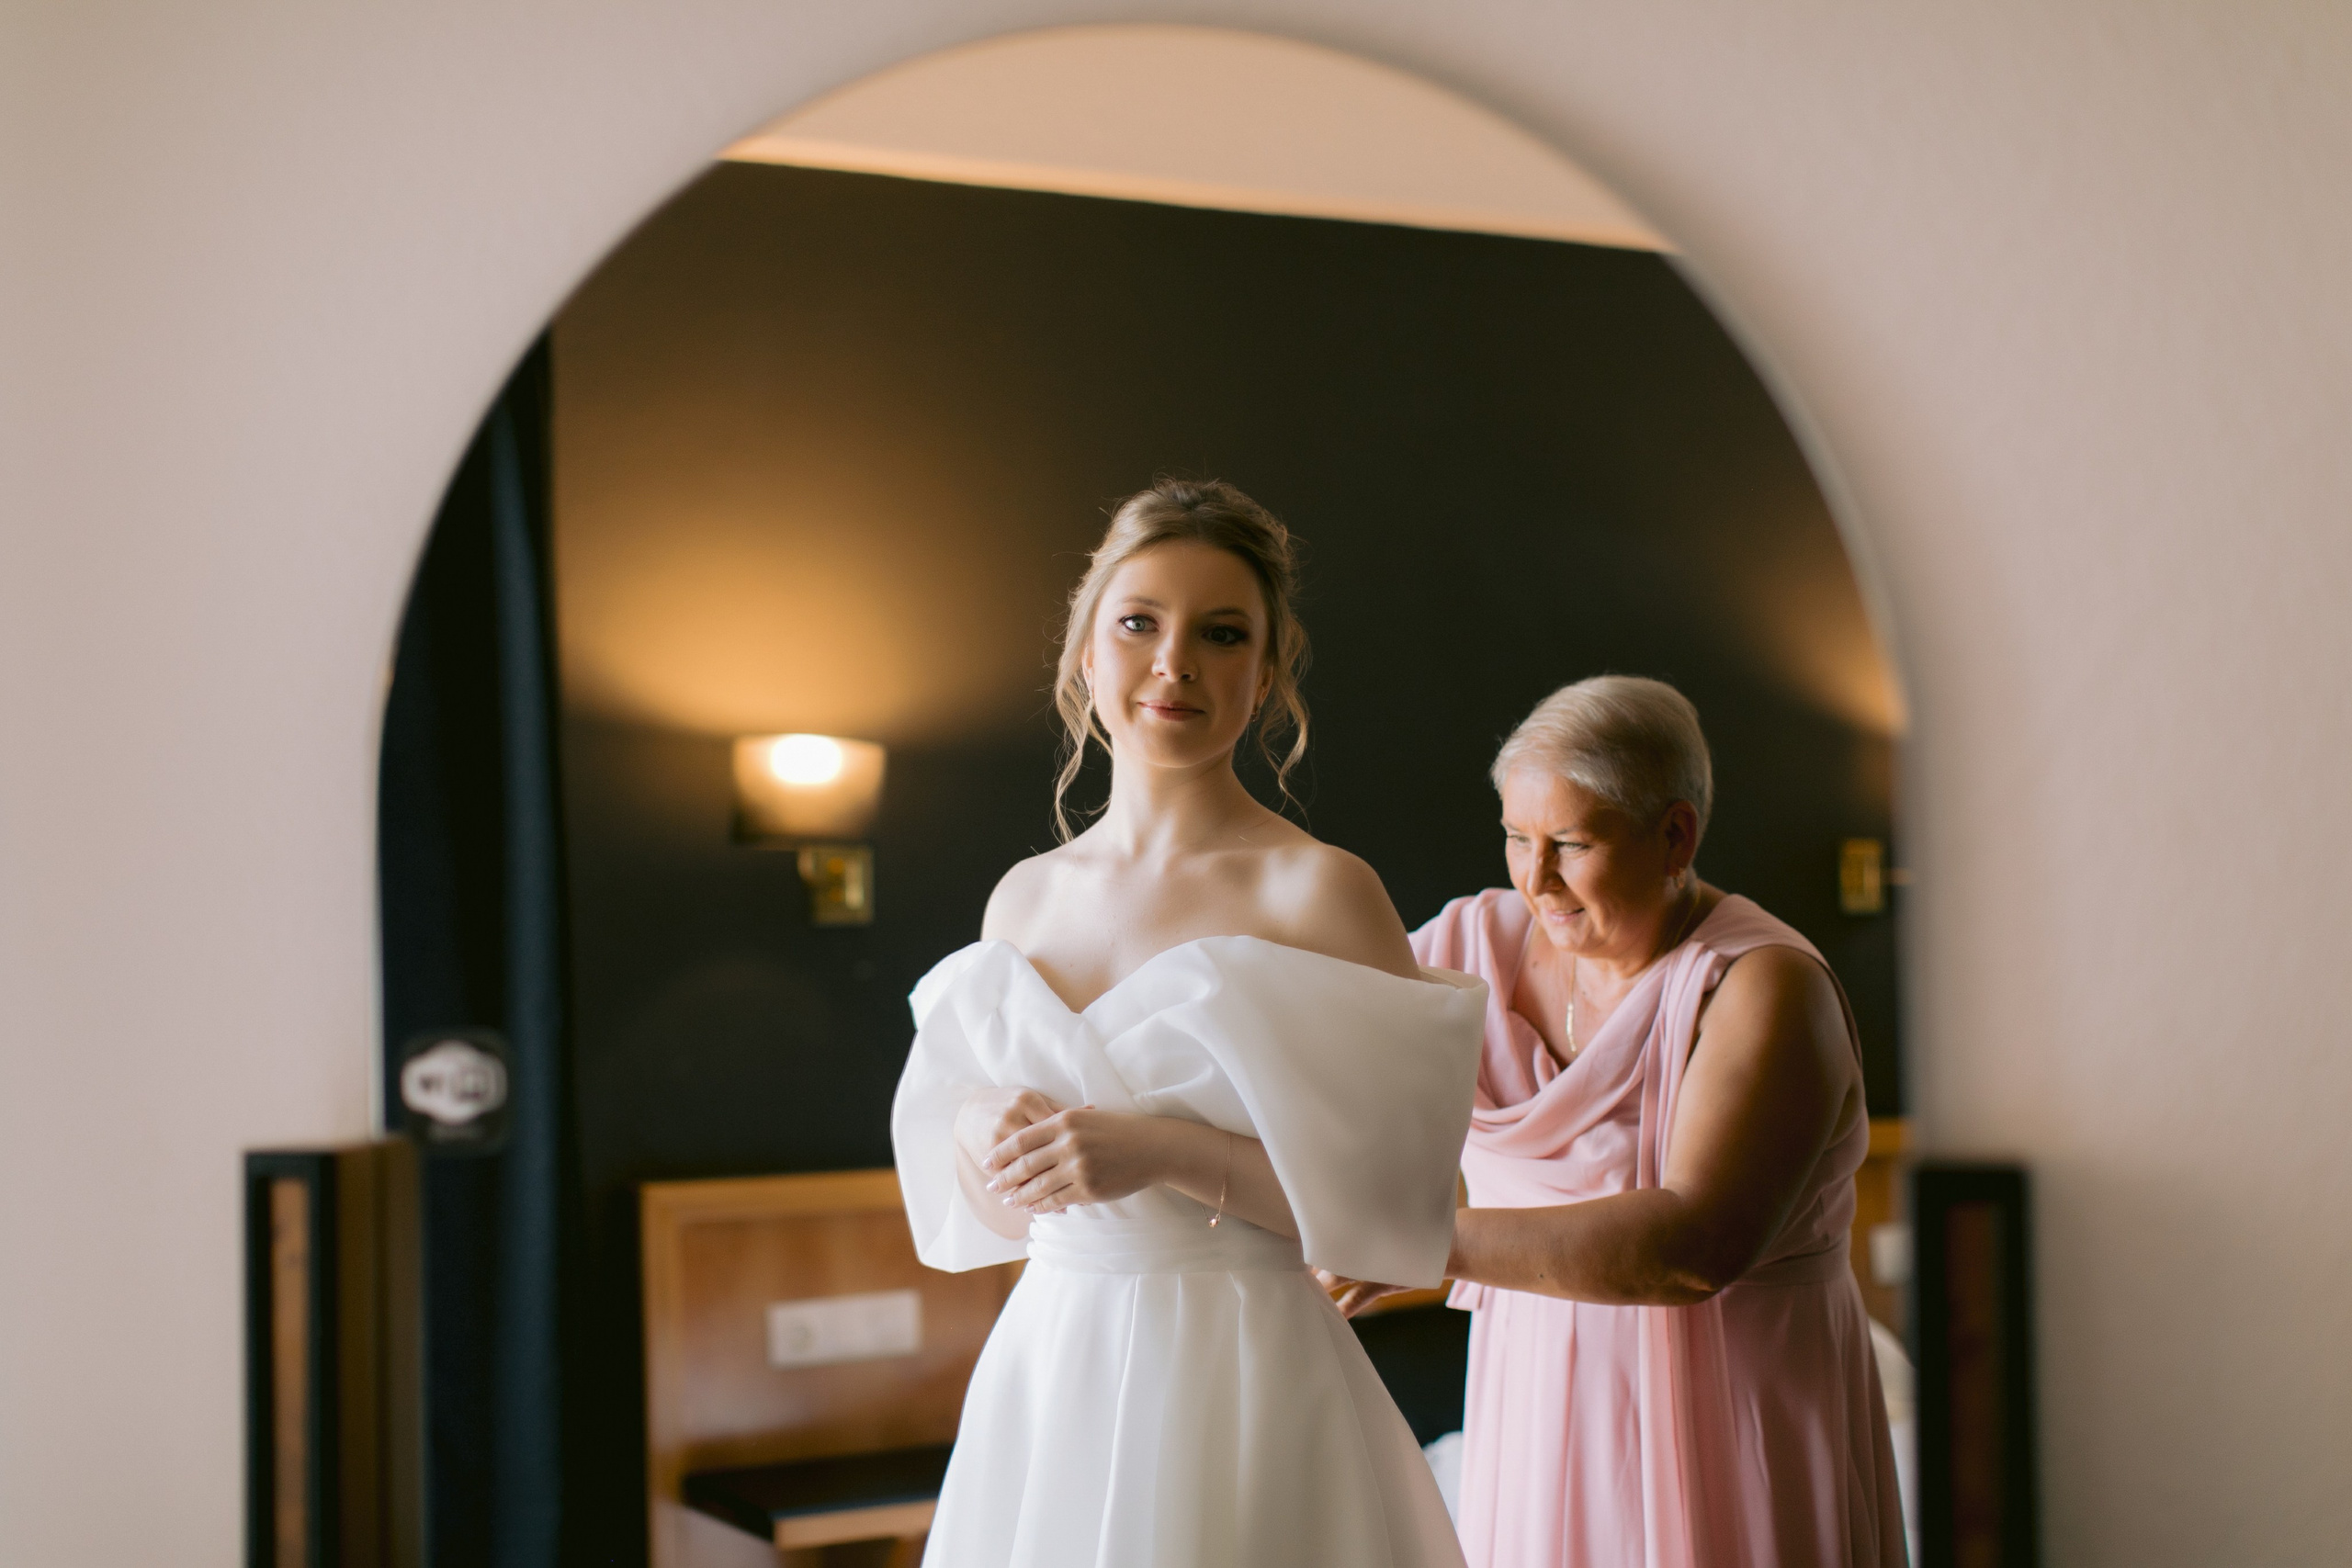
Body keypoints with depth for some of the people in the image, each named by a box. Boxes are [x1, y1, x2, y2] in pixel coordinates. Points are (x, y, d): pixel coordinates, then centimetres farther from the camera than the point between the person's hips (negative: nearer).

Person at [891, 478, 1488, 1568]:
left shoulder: (1318, 891, -8)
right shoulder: (1023, 896, 8)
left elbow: (1401, 1197, -12)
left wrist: (1168, 1152, -21)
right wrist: (976, 1129, -7)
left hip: (1238, 1389, -5)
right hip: (1040, 1383, 5)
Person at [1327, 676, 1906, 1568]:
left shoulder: (1765, 987, -16)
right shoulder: (1478, 945, 1)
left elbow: (1697, 1244, -28)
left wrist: (1436, 1241, -33)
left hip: (1735, 1424, -4)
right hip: (1541, 1415, 5)